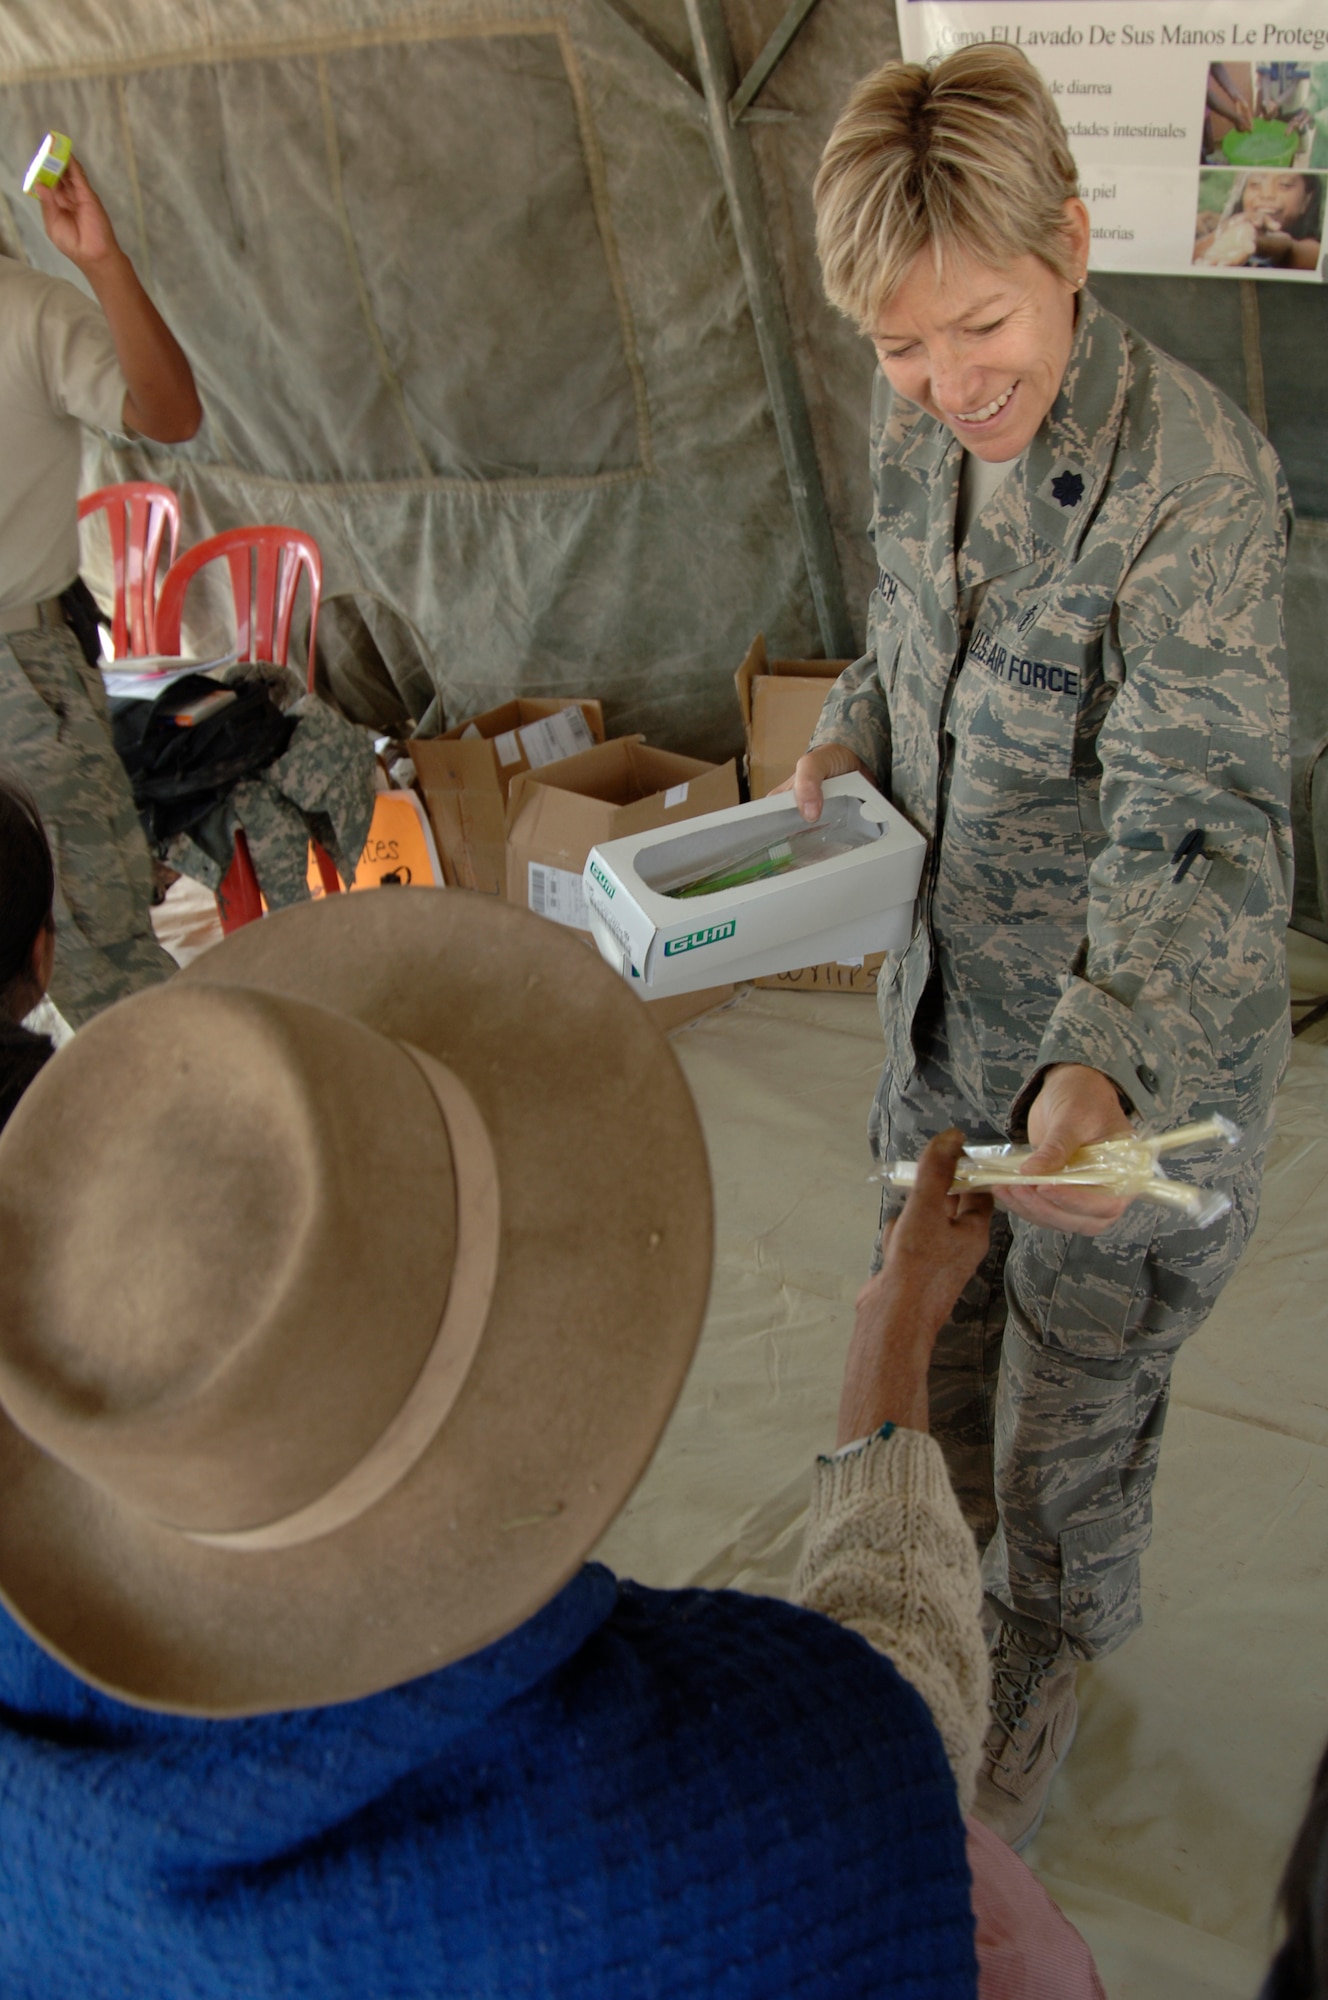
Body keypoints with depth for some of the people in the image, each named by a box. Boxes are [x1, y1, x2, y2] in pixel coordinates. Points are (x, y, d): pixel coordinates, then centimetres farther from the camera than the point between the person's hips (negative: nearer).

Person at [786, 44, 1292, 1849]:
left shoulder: (1194, 481, -27)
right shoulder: (916, 431, -5)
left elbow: (1196, 823, -32)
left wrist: (1103, 1061, -46)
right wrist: (853, 735, -4)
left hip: (1133, 1048, -7)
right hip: (949, 1008, 7)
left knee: (1069, 1428, 14)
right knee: (944, 1356, 27)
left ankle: (1045, 1691, 45)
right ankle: (987, 1605, 57)